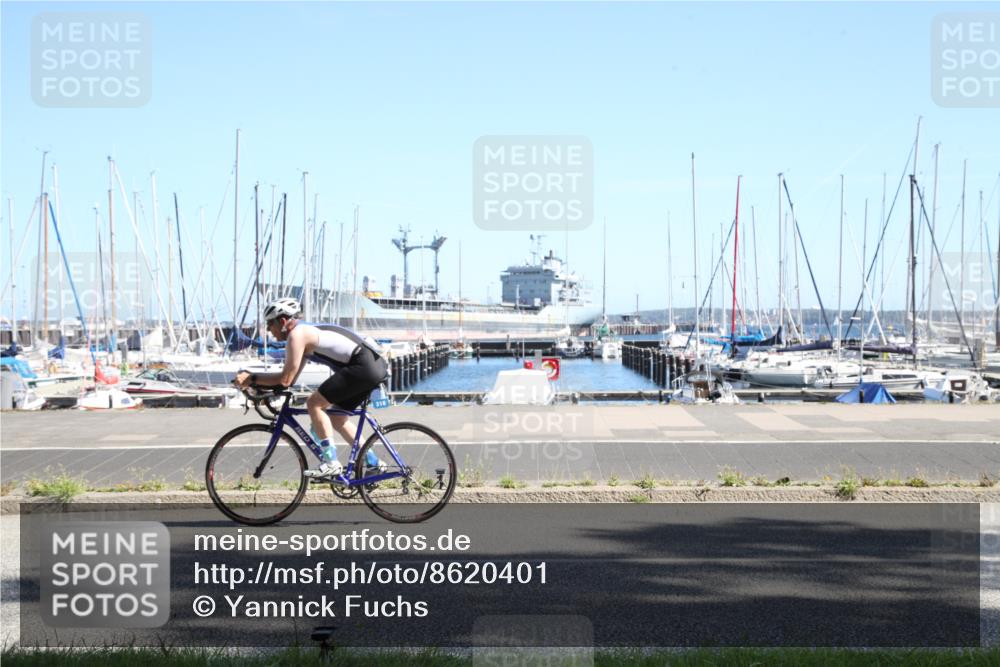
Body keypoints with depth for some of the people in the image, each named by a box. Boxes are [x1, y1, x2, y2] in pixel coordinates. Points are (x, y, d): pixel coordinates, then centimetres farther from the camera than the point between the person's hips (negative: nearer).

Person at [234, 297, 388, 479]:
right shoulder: (307, 332, 22)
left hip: (363, 366, -10)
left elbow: (286, 379, -10)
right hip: (376, 365, 10)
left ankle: (331, 463, -9)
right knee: (336, 418, 19)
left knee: (314, 403, -8)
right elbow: (289, 378, 22)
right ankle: (372, 462, 21)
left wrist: (251, 378, -1)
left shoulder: (297, 334, -7)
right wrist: (251, 379, 16)